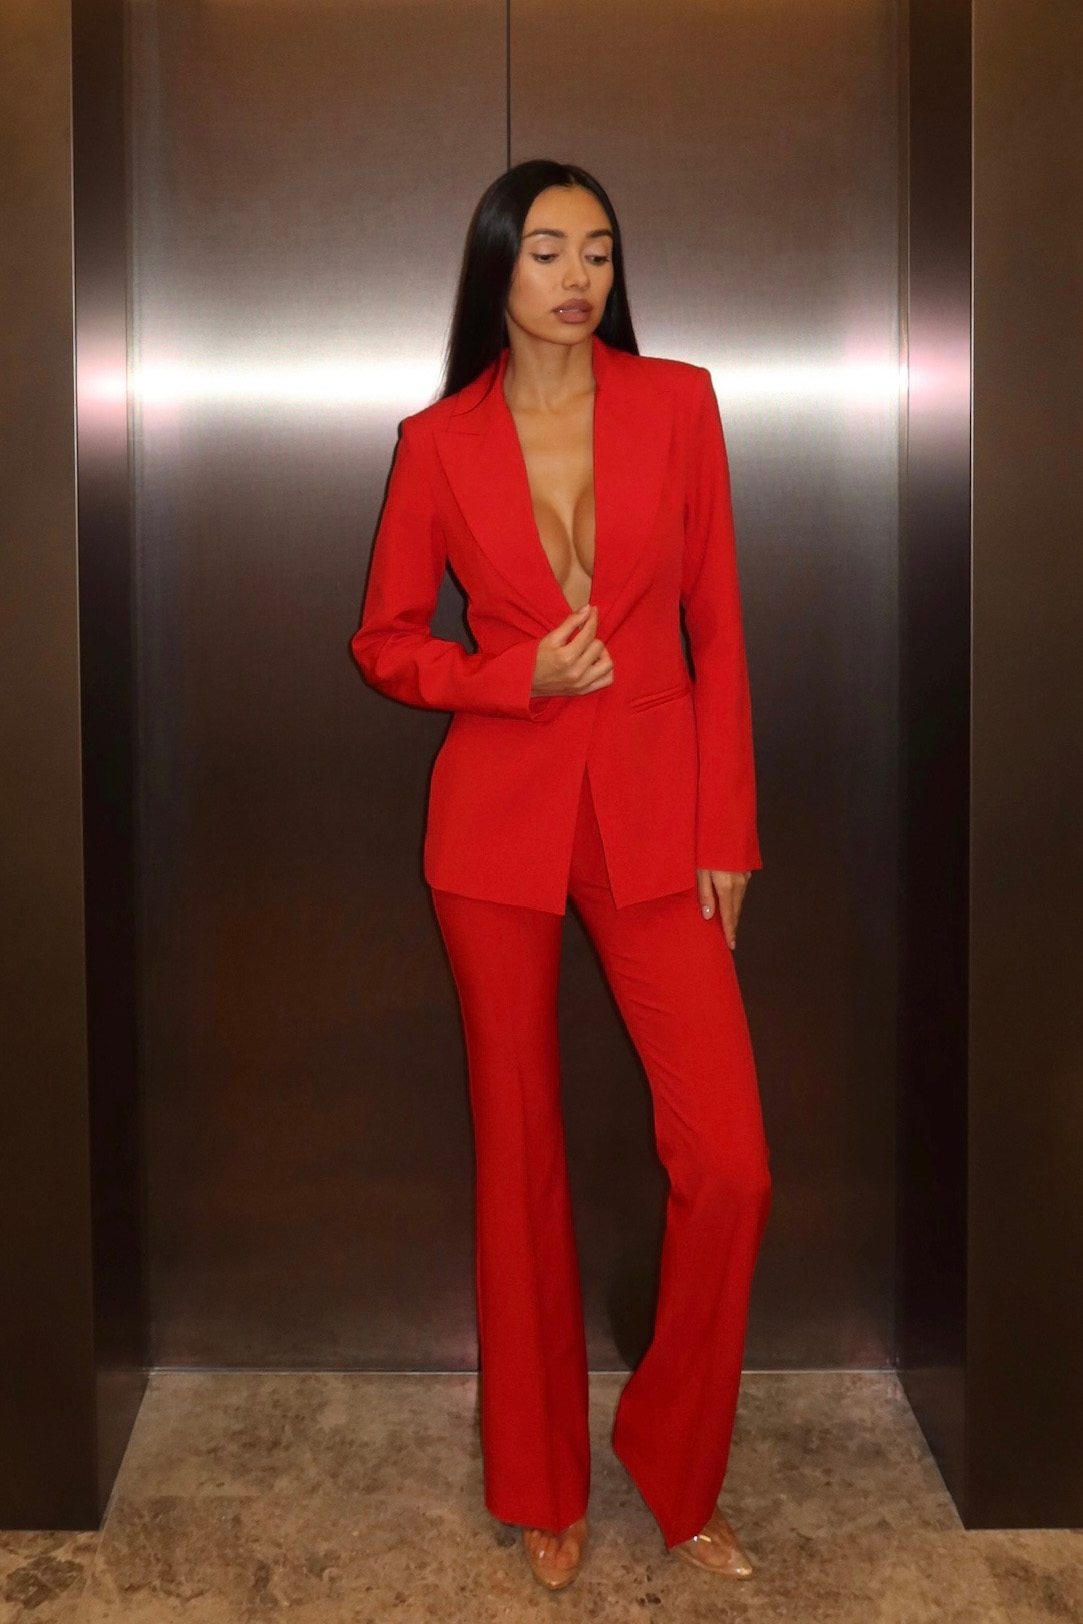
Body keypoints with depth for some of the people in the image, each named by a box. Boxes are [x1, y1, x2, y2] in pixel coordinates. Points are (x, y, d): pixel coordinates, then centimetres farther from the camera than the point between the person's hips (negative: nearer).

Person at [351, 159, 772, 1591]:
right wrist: (521, 680, -10)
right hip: (499, 813, 0)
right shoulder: (439, 443, 1)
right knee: (520, 1149, 8)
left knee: (730, 1162, -8)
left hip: (654, 808, 0)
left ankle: (676, 1465, 18)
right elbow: (385, 642, 8)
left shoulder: (679, 403, 2)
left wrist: (728, 834, -2)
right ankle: (543, 1484, 27)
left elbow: (719, 631, 3)